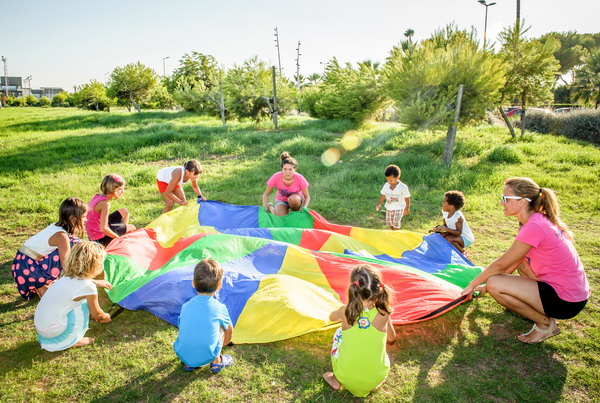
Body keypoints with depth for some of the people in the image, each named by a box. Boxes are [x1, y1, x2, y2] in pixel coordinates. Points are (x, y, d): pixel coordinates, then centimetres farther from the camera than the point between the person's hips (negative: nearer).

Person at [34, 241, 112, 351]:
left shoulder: (66, 277, 4)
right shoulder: (89, 287, -17)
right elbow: (96, 314, -1)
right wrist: (106, 317, 20)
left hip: (39, 327, 8)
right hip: (52, 331, -8)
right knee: (83, 304, -4)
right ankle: (73, 340, 2)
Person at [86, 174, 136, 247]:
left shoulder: (97, 196, -2)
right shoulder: (105, 203, -28)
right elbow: (103, 229, -30)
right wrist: (119, 238, -18)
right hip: (100, 238, -8)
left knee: (125, 212, 16)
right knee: (132, 228, 1)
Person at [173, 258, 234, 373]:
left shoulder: (186, 306, -1)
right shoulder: (219, 308, -7)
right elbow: (229, 330, 12)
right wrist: (222, 345, 35)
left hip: (182, 355, 3)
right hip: (207, 357, -2)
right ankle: (216, 361, 20)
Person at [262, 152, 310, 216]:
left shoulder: (299, 178, -28)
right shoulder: (276, 177, -27)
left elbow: (307, 197, -16)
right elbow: (266, 194, -13)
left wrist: (304, 208, -34)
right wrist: (265, 209, -25)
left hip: (296, 199, -1)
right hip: (281, 199, 1)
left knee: (294, 199, -37)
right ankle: (271, 207, 9)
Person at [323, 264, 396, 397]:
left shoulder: (345, 312, -12)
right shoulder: (383, 314, -12)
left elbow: (331, 317, 14)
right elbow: (392, 338, 10)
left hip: (347, 379, -1)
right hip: (376, 379, 1)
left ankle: (336, 380, 27)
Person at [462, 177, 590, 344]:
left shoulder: (534, 227, -23)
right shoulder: (541, 219, 6)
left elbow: (501, 265, -14)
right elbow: (511, 263, 13)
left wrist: (473, 284, 0)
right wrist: (485, 284, 17)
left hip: (566, 301, -10)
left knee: (495, 284, -17)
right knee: (518, 257, 23)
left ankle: (545, 324, 0)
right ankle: (543, 311, 18)